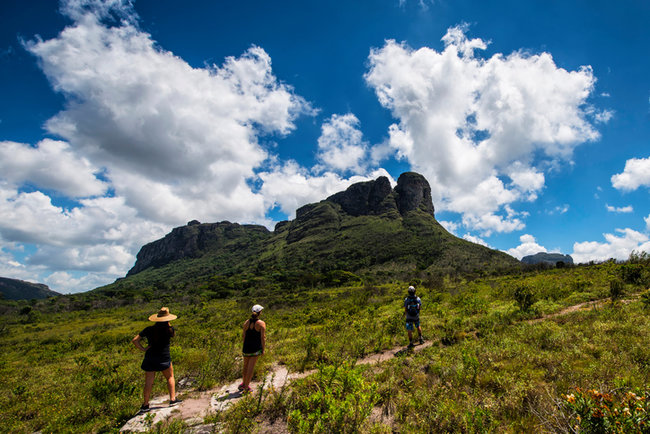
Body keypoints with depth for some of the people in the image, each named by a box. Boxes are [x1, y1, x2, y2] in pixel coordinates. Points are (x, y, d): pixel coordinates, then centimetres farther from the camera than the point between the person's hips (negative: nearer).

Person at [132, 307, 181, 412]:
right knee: (170, 377, 15)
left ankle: (145, 404, 16)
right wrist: (168, 323, 8)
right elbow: (173, 334, 14)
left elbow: (135, 340, -1)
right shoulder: (168, 330, -9)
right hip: (164, 358, -2)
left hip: (150, 359, 3)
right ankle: (172, 399, 14)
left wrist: (143, 349, 1)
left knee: (148, 382, 11)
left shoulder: (149, 330, -1)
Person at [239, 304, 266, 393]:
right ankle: (246, 387, 9)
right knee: (251, 367, 3)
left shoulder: (247, 322, 2)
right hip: (256, 348, -4)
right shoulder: (261, 323, -10)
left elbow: (243, 335, 6)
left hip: (246, 346, 4)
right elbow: (262, 337, -11)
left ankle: (243, 383, 35)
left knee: (245, 365, 21)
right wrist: (263, 349, -3)